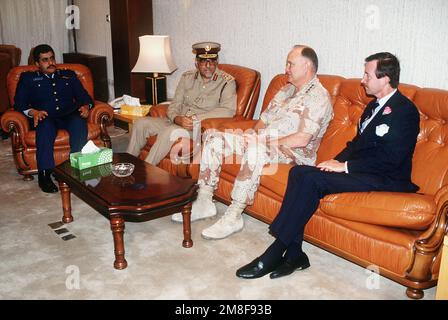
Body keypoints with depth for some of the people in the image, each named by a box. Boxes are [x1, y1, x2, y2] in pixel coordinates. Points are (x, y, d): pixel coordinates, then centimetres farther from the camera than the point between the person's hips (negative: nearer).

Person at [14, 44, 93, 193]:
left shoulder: (69, 75, 27)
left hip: (70, 116, 2)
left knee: (79, 122, -35)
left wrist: (85, 106, -6)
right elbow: (19, 103, 8)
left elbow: (84, 96, 19)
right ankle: (44, 174, -37)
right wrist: (33, 112, -14)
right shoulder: (28, 78, 21)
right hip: (46, 118, -1)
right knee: (46, 126, -39)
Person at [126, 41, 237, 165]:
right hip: (177, 123, 6)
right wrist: (177, 119, -17)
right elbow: (174, 105, 8)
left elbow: (228, 111, -18)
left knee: (170, 131, -33)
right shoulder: (187, 77, 11)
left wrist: (195, 119, -21)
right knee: (141, 123, -10)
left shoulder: (227, 82, -4)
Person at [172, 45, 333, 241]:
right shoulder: (286, 90, 20)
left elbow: (302, 139, -20)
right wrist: (252, 135, -1)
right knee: (215, 139, -7)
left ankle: (233, 217, -33)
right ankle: (204, 203, -6)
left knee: (255, 148, -41)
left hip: (293, 152, -9)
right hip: (261, 142, 9)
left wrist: (265, 141, -19)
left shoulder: (319, 97, -9)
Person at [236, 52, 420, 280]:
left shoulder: (404, 110, -10)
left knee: (312, 179, -28)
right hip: (359, 169, 9)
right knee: (299, 172, -14)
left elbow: (390, 159, -19)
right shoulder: (374, 105, 19)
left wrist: (345, 166, -17)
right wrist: (337, 161, 1)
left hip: (385, 179, -9)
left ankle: (275, 254, -21)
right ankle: (294, 254, -16)